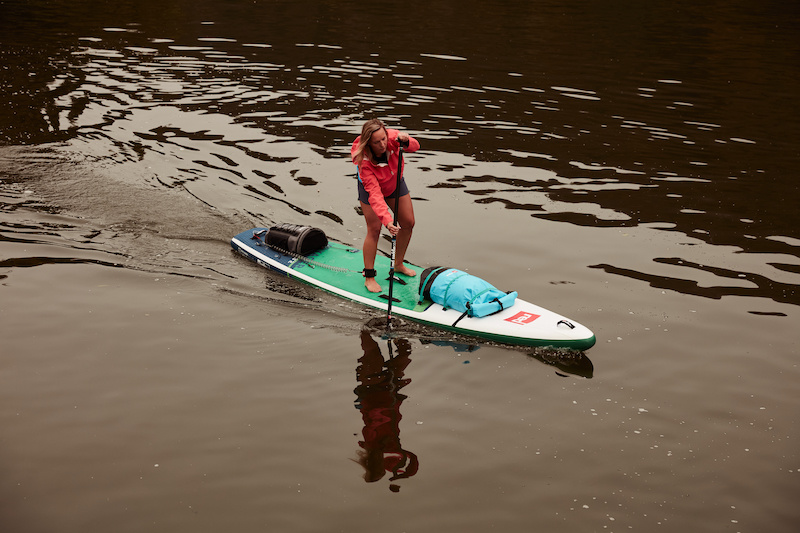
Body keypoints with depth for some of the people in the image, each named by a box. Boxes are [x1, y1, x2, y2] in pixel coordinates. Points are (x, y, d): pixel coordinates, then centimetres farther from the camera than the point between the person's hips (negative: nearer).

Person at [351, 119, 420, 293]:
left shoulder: (391, 137, -33)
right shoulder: (364, 161, -40)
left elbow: (415, 146, -31)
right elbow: (374, 193, -44)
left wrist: (406, 141, -55)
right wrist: (387, 220, -54)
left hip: (395, 183, 5)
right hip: (370, 186, -5)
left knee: (408, 223, 8)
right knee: (374, 229, -9)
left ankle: (398, 265, 28)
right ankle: (369, 277, 3)